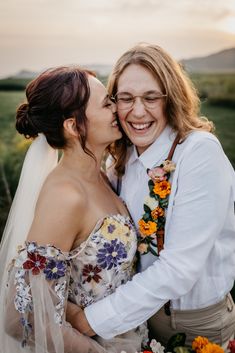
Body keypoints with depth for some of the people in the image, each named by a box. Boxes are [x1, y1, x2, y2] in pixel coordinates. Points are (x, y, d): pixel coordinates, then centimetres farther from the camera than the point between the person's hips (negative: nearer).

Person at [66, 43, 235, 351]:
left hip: (198, 322, -4)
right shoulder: (124, 156, -6)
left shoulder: (201, 152, -25)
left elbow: (181, 268, -29)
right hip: (143, 308, 4)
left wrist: (90, 320, -25)